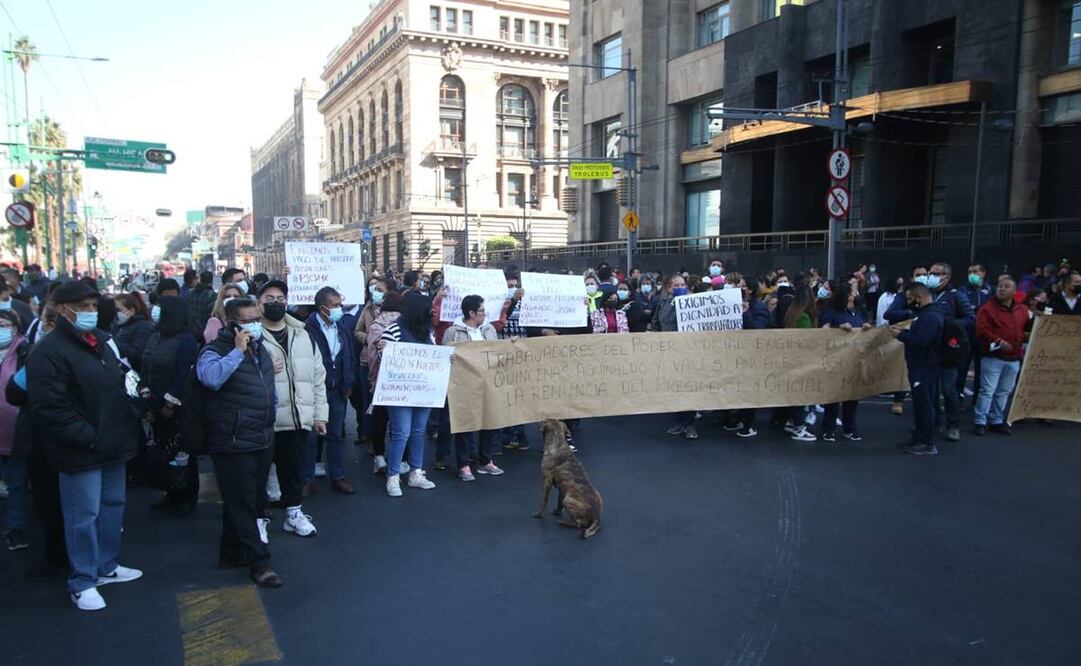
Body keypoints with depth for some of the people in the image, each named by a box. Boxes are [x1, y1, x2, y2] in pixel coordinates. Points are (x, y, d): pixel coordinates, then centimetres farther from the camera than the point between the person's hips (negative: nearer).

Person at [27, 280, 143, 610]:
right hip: (81, 453, -8)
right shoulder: (49, 352, -15)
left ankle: (107, 566, 34)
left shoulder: (103, 340, 11)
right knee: (83, 516, 1)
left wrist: (130, 429, 13)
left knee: (112, 507, 18)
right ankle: (82, 583, 15)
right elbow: (50, 410, -21)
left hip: (114, 445, 8)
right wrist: (89, 439, -20)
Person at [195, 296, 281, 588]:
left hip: (263, 440, 8)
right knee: (242, 504, -1)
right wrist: (238, 350, -28)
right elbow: (212, 377, -35)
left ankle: (232, 552, 30)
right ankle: (259, 561, 6)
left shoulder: (260, 348, 13)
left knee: (250, 501, 16)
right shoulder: (216, 350, -11)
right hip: (233, 443, -8)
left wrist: (271, 414, 20)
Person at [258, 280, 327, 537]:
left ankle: (294, 513, 31)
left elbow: (318, 378, 11)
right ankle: (257, 517, 22)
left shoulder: (303, 336, 11)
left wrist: (320, 414, 7)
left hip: (298, 418, 4)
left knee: (293, 468, 16)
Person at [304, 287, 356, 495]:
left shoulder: (344, 328, 5)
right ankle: (307, 478, 16)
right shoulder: (308, 329, -14)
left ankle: (337, 477, 22)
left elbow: (351, 358, 11)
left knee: (337, 434, 12)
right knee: (310, 436, 5)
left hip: (338, 390, 5)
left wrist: (348, 385, 4)